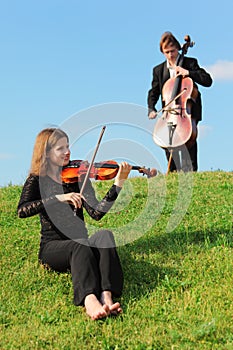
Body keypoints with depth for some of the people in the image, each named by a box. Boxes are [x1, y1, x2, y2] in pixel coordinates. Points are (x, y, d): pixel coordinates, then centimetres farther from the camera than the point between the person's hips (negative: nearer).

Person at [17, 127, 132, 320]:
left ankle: (107, 296, -49)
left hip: (80, 243, 3)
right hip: (53, 247, -3)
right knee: (78, 246, -36)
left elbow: (96, 212, -4)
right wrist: (58, 198, -28)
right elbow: (22, 210, -17)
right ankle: (89, 301, -58)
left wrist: (118, 184, -16)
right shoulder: (36, 180, 3)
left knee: (104, 235, -30)